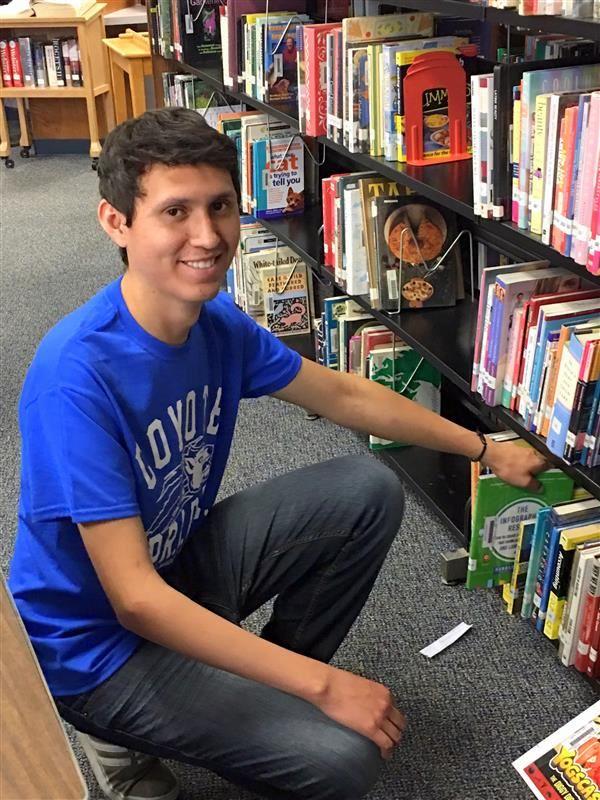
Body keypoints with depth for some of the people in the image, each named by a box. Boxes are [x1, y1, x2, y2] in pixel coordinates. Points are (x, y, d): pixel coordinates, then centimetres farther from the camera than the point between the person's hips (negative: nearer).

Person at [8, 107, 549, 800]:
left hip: (182, 562, 7)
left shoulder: (218, 322, -9)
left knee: (368, 490, 0)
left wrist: (484, 449, 12)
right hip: (97, 643, -7)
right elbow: (135, 599, -32)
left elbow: (343, 395, 6)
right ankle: (124, 735, 5)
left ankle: (269, 685, 14)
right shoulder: (77, 377, -32)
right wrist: (321, 683, -29)